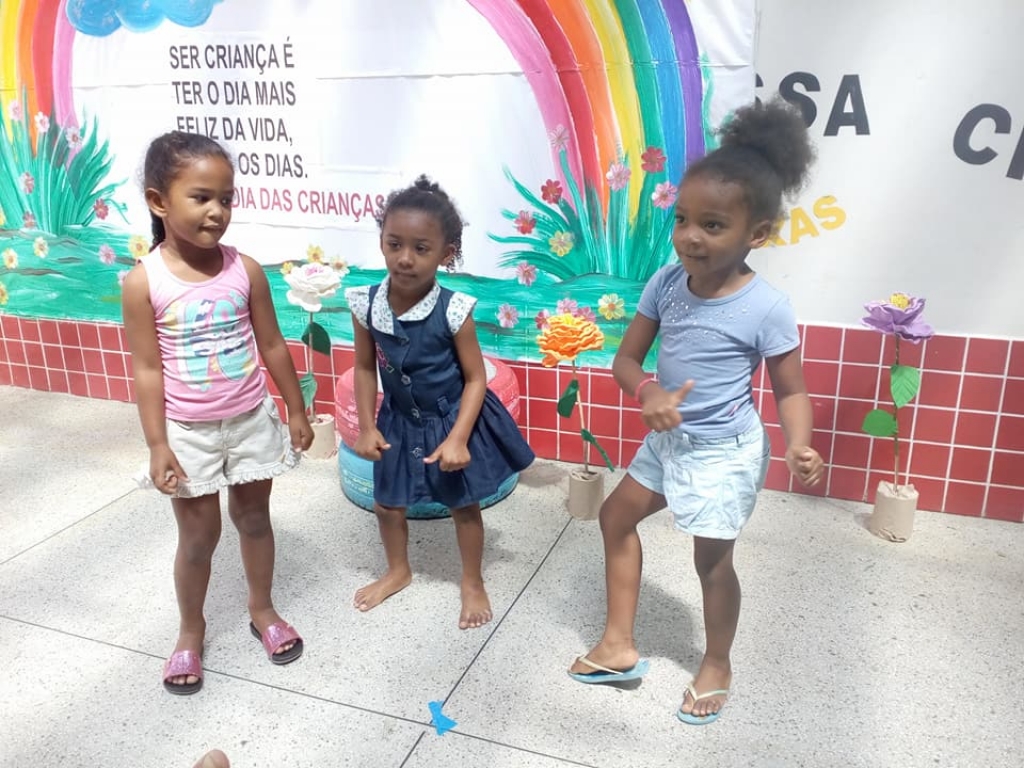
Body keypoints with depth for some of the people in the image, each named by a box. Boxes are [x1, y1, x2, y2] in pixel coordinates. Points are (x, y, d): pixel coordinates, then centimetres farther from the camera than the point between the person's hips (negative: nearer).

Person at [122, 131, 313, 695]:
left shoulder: (244, 270, -8)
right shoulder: (144, 282, -14)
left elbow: (272, 346, 1)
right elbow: (147, 369, -11)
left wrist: (296, 411, 5)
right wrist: (157, 444, -12)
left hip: (251, 421, 2)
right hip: (189, 433, -2)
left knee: (253, 518, 18)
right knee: (198, 535, 11)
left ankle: (262, 610, 40)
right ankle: (191, 630, 35)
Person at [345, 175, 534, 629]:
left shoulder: (453, 311, -26)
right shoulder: (366, 304, -16)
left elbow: (475, 378, -17)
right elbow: (365, 367, -2)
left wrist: (458, 438, -23)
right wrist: (367, 427, -5)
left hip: (452, 419, -4)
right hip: (400, 420, 4)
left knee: (463, 505, 13)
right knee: (386, 503, 18)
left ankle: (473, 584, 36)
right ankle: (398, 571, 46)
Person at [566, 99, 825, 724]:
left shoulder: (767, 308, -22)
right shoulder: (665, 283, -10)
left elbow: (791, 391, -12)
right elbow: (626, 359, -5)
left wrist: (800, 445, -30)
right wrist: (649, 392, -26)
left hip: (724, 451, -6)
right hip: (668, 439, 6)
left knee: (712, 559, 7)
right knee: (617, 514, 14)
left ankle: (717, 665, 36)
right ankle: (620, 647, 30)